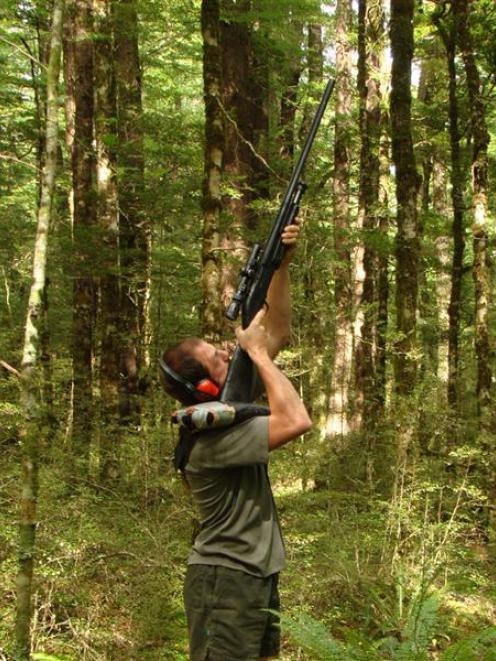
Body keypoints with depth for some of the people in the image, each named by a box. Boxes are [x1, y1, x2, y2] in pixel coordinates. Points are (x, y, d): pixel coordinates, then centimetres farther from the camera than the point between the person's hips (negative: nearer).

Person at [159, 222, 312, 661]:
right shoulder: (209, 438, -23)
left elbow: (275, 331, 8)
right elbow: (297, 421, -31)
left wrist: (282, 265, -1)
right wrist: (258, 353, -20)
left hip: (258, 576, 10)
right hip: (226, 580, -10)